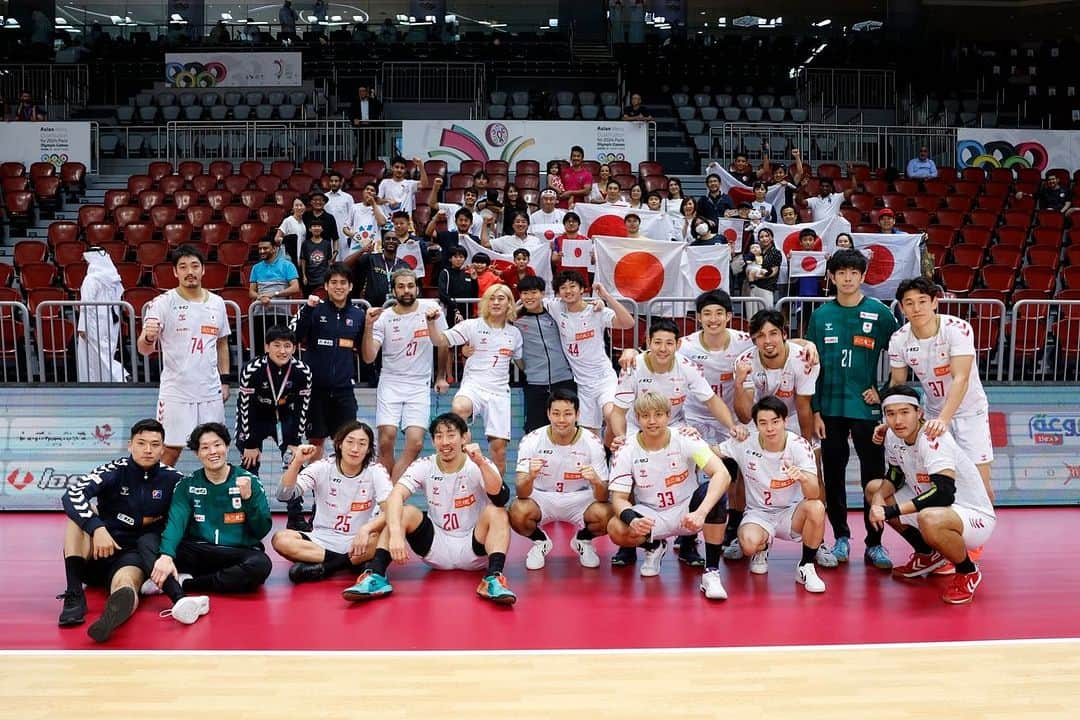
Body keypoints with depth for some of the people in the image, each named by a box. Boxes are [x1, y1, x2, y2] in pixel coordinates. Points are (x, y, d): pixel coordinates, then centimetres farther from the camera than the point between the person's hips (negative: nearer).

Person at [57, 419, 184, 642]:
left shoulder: (172, 479, 0)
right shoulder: (115, 471, -6)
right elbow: (71, 496, -20)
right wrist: (97, 527, -34)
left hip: (133, 555, -2)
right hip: (96, 552, 2)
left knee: (125, 583, -36)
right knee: (80, 514, -24)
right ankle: (74, 596, -33)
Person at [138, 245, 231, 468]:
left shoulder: (217, 303, 7)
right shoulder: (163, 303, -6)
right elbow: (144, 349, -14)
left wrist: (225, 380, 11)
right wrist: (148, 337, -36)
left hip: (211, 392, 4)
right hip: (175, 392, -4)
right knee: (170, 450, -1)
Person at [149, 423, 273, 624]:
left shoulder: (249, 481, 3)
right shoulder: (187, 485, 6)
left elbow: (262, 531, 1)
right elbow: (176, 521, -12)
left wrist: (248, 498, -15)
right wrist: (166, 555, -31)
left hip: (239, 554, -1)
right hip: (197, 554, 1)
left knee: (261, 564, -35)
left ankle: (180, 584, -26)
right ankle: (181, 599, -50)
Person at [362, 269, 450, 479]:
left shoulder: (431, 308, -3)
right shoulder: (383, 318, -4)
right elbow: (368, 358, -11)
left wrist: (441, 377, 17)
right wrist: (368, 326, -22)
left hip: (420, 385, 0)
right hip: (390, 384, 0)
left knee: (415, 443, -12)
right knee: (386, 441, -10)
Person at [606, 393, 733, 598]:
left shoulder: (685, 438, -16)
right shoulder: (626, 451, -12)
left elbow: (722, 475, -28)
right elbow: (619, 498, -12)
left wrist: (700, 513, -43)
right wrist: (632, 520, -36)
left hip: (686, 512, -1)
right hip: (650, 516, 1)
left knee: (713, 493, -32)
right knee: (616, 530, -29)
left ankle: (711, 572, -22)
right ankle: (654, 547, 9)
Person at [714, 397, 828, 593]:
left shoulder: (799, 445, -18)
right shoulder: (744, 443, -14)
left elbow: (814, 495, -26)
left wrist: (804, 478, -50)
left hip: (791, 512, 0)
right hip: (758, 513, 1)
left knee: (816, 508, -34)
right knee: (749, 543, -33)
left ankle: (806, 567, -9)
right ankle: (762, 549, 10)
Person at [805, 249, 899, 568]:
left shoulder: (880, 313, -2)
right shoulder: (821, 315, 4)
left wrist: (885, 391, -3)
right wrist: (815, 410, 1)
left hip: (866, 407, -2)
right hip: (830, 408, 2)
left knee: (873, 476, 2)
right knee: (833, 476, 9)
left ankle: (874, 544, 13)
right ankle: (841, 537, 24)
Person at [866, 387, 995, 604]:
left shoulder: (933, 438, -28)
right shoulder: (893, 436, -5)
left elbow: (944, 493, -38)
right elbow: (895, 475, 13)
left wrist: (892, 511, -36)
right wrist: (880, 497, -9)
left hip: (976, 517, -9)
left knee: (930, 519, -40)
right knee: (874, 489, 10)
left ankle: (968, 573, -7)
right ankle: (928, 555, 21)